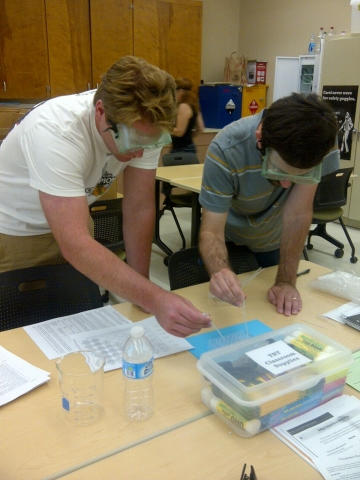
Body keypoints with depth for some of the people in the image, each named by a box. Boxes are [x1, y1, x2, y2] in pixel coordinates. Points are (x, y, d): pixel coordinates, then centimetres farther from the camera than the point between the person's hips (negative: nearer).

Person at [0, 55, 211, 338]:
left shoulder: (144, 125, -22)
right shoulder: (55, 132, -38)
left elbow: (139, 208, -15)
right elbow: (75, 246, -44)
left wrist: (143, 295, -15)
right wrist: (154, 299, -53)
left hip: (71, 223, 5)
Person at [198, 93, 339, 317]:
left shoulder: (321, 141, -32)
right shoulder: (226, 151, -37)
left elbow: (298, 214, -28)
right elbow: (212, 231, -37)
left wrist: (286, 281, -30)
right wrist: (219, 272, -57)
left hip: (276, 241, 2)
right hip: (230, 238, -2)